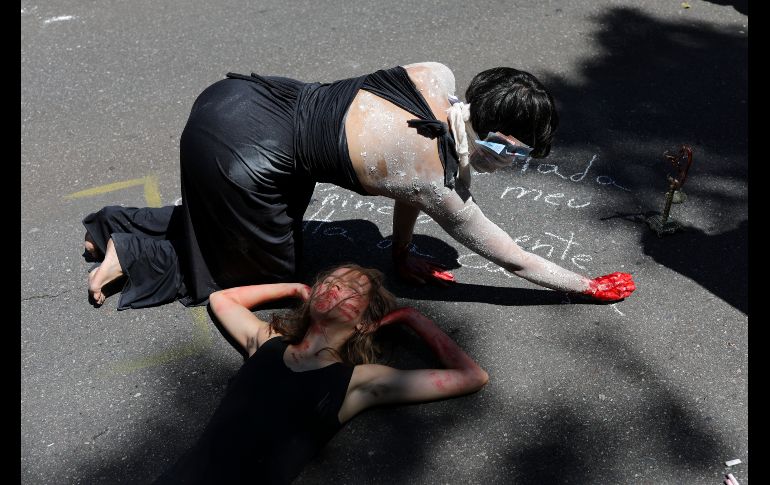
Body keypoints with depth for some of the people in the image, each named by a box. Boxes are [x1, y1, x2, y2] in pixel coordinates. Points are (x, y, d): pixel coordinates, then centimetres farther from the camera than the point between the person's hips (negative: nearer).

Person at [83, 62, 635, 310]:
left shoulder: (437, 77, -1)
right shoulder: (439, 185, -15)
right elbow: (515, 260, -2)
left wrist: (403, 253, 20)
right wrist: (589, 286, 11)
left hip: (241, 97, 8)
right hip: (239, 155, -7)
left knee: (227, 220, 30)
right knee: (277, 273, 18)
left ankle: (117, 224, 31)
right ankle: (129, 252, 16)